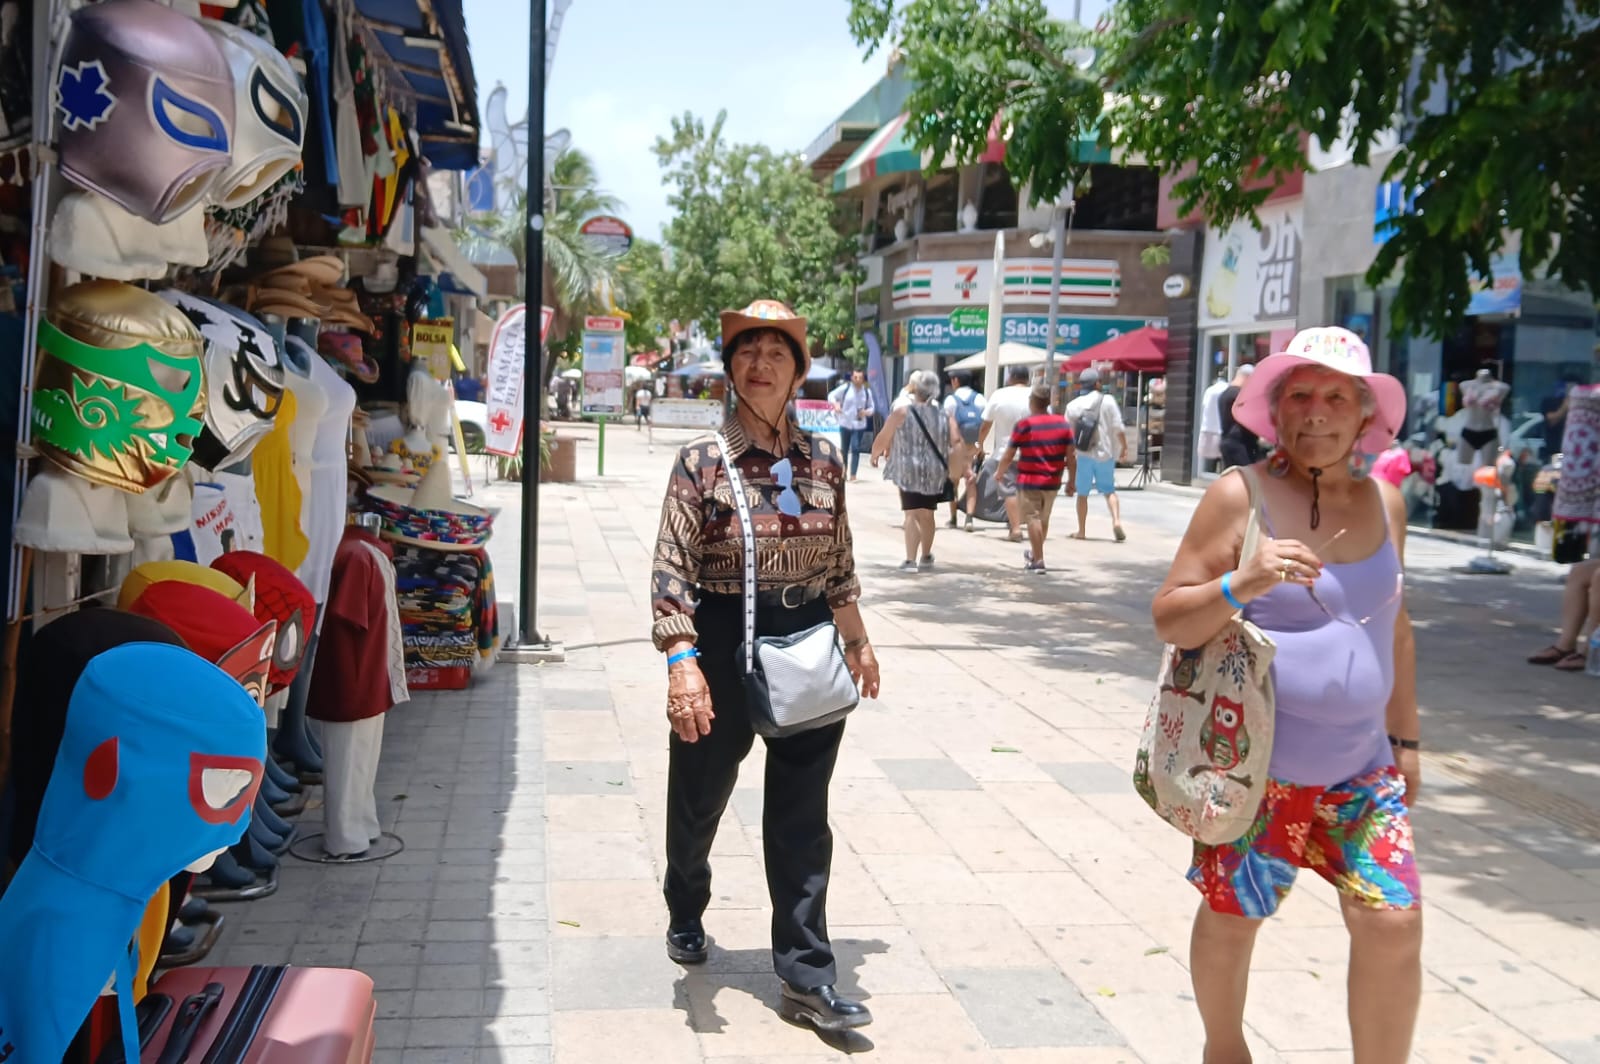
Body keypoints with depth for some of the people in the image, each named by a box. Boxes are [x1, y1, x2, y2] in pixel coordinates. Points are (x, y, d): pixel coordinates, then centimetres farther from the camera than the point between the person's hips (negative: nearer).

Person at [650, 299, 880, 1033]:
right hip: (723, 643, -2)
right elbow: (671, 570, -13)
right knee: (700, 798, 16)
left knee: (803, 819, 5)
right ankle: (686, 913, 46)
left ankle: (807, 978, 12)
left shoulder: (823, 461, 3)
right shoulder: (702, 461, -8)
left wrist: (857, 642, 14)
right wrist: (682, 662, -23)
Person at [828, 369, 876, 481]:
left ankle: (853, 475, -8)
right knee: (844, 449, 9)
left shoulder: (867, 391, 2)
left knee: (856, 449, -9)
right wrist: (836, 404, -20)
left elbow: (871, 408, 9)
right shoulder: (845, 388, -4)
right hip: (845, 424, 0)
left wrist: (867, 412, -14)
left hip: (859, 425, 0)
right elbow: (831, 396, 0)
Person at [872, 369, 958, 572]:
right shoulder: (944, 417, 5)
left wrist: (874, 455, 19)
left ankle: (910, 560, -15)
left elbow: (883, 439, 0)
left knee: (912, 514, -4)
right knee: (927, 514, 18)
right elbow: (955, 441, -4)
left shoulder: (902, 414, -5)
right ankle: (925, 557, 33)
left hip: (909, 472, -4)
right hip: (935, 473, 4)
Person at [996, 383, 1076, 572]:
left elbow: (1008, 456, -5)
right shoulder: (1063, 424, 1)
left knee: (1033, 519, -1)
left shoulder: (1024, 425, -9)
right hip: (1052, 483, 5)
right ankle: (1034, 553, 38)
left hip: (1029, 481, -5)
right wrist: (1071, 481, 8)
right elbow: (1071, 456, 0)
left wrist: (999, 473, 11)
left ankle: (1038, 561, -6)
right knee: (1044, 519, 20)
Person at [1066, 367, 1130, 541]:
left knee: (1082, 493, 13)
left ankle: (1081, 531, 16)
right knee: (1109, 490, 11)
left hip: (1084, 455, 1)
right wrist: (1124, 448, 3)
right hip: (1105, 454, -1)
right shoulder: (1107, 401, -5)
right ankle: (1116, 521, -11)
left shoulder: (1073, 405, 1)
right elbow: (1118, 428, -7)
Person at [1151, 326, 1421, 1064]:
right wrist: (1241, 584, -28)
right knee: (1231, 917, 11)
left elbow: (1394, 624, 16)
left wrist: (1404, 737, 17)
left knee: (1394, 923, -4)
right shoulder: (1239, 496, -10)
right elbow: (1168, 620, -10)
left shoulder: (1383, 502, 5)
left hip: (1361, 770, 4)